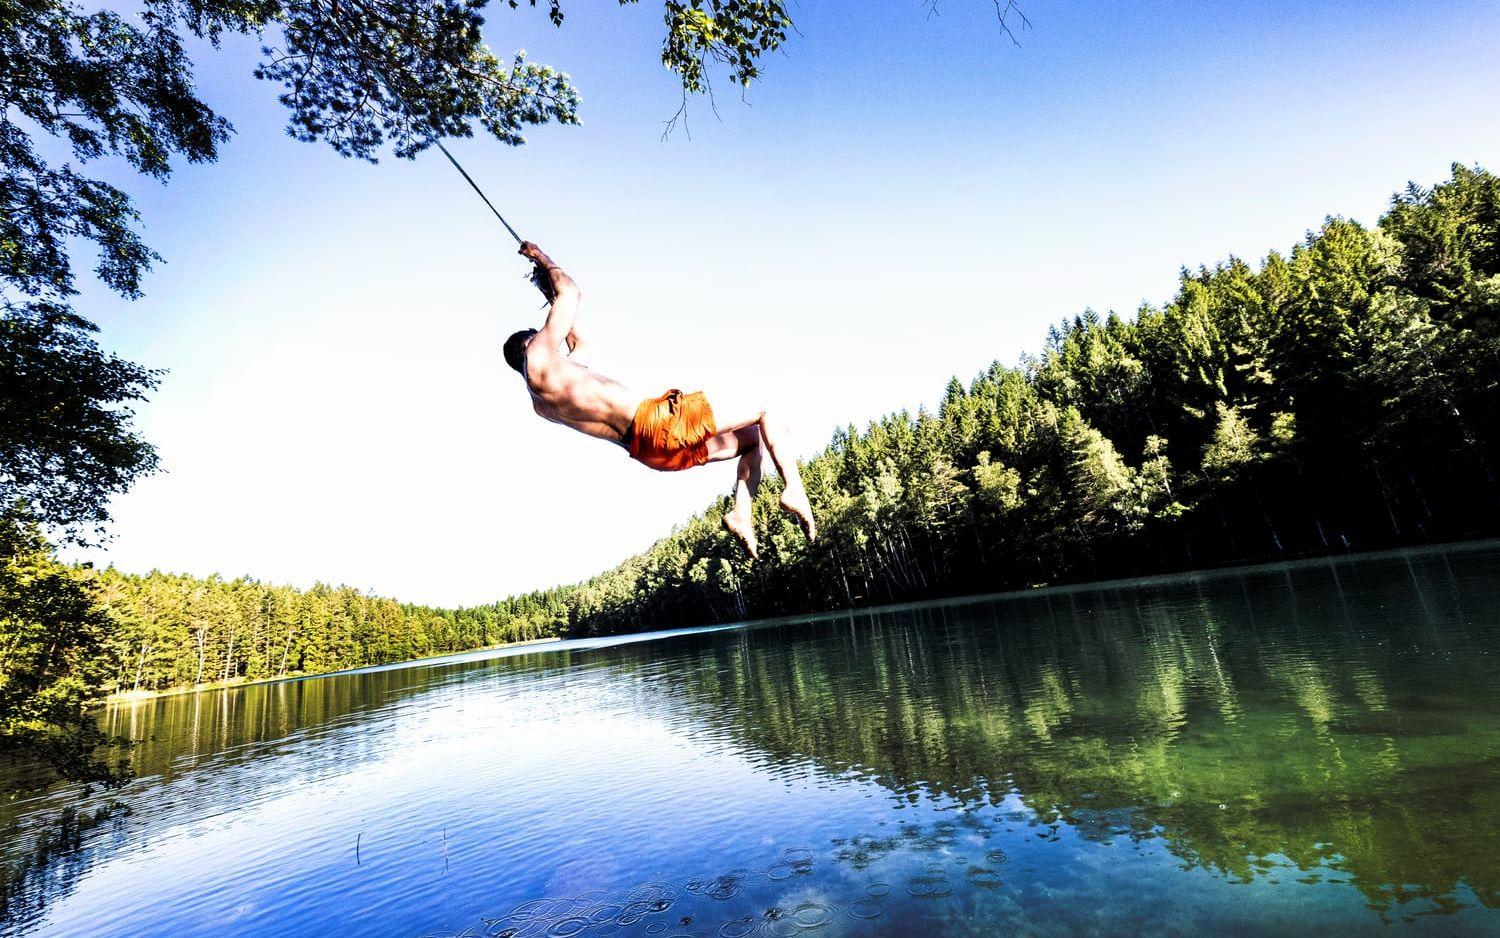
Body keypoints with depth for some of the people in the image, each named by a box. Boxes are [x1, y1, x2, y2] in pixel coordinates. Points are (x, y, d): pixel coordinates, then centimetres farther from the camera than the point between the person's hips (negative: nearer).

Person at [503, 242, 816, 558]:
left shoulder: (541, 404, 23)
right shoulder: (539, 355, -4)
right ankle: (793, 488, -13)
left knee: (752, 439, 20)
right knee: (764, 412, 2)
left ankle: (741, 514, 1)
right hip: (655, 420, -9)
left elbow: (581, 348, 40)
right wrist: (543, 259, 21)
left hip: (646, 449, 10)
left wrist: (556, 299, 47)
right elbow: (571, 291, 1)